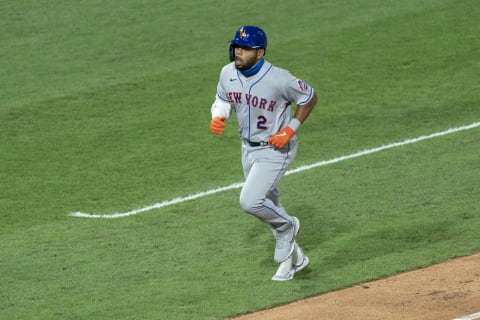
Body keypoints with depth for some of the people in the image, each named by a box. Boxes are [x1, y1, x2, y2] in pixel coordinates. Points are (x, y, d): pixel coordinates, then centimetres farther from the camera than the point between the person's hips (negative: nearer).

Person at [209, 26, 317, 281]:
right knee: (267, 205, 18)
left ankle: (286, 226, 12)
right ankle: (293, 257, 38)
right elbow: (222, 99, 10)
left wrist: (290, 130, -18)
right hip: (249, 148, 7)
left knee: (250, 201, -19)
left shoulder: (279, 79, -26)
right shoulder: (228, 73, -9)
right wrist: (217, 118, -12)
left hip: (275, 150, -7)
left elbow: (309, 98, -12)